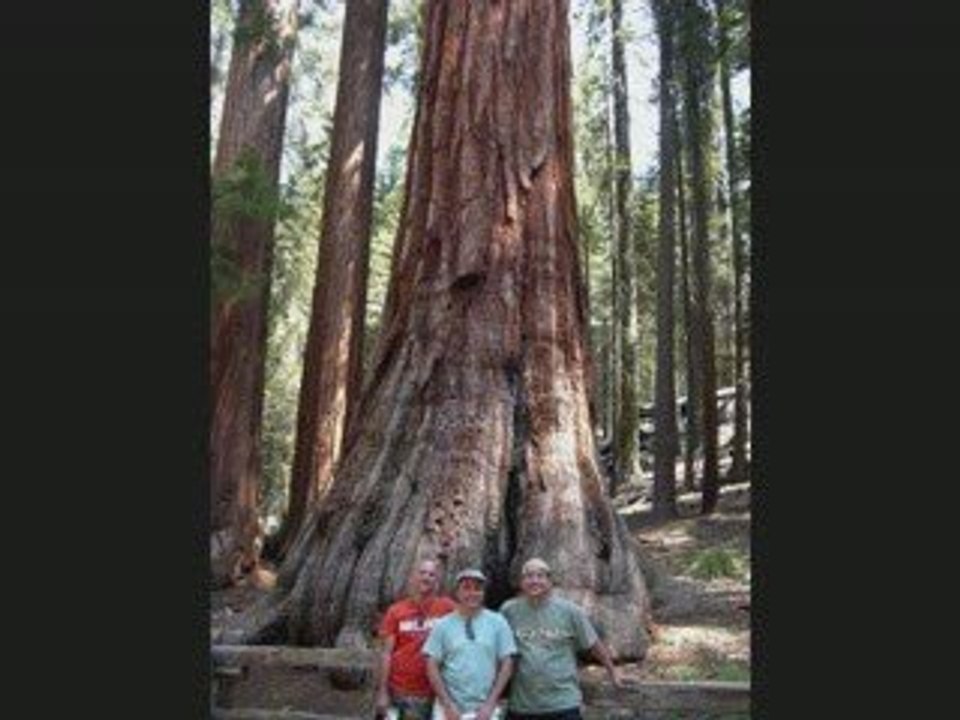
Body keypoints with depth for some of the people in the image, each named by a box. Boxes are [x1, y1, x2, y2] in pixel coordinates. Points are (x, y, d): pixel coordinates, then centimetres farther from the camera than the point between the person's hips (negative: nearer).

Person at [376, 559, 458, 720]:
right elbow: (387, 653, 1)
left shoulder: (447, 607, -1)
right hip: (399, 690, 0)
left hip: (434, 691, 0)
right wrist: (383, 691, -3)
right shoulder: (396, 611, 1)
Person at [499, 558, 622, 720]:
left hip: (563, 705, -1)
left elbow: (593, 644, 7)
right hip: (520, 706, 2)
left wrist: (611, 671, 16)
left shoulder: (570, 611, -3)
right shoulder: (508, 611, -2)